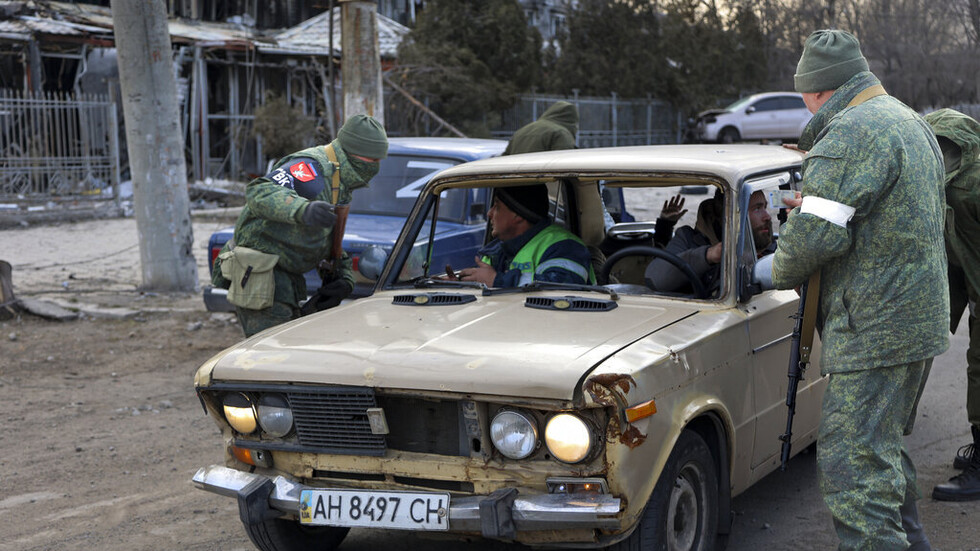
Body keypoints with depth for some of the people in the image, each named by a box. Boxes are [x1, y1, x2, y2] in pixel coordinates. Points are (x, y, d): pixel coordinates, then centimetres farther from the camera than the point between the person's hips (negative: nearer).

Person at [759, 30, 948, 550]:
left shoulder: (852, 133, -17)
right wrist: (817, 194, 20)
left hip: (874, 328, -11)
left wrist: (782, 272, -2)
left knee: (853, 466, -9)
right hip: (919, 317, 11)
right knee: (883, 445, 24)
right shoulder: (909, 122, 17)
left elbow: (816, 234, -22)